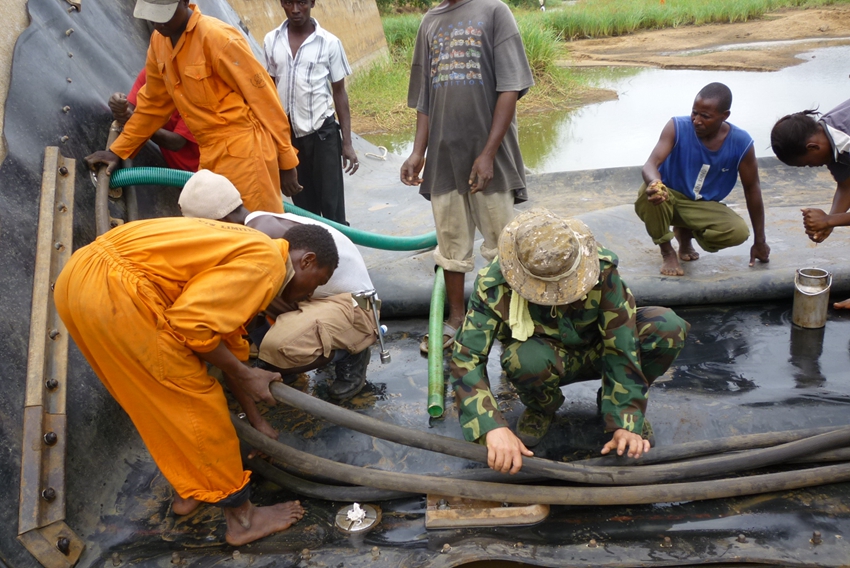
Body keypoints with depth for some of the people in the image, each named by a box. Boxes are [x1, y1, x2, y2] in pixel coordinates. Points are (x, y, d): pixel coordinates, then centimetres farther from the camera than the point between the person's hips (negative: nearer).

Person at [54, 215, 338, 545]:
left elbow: (227, 340, 30)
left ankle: (189, 489, 40)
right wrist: (245, 375, 0)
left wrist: (255, 420, 36)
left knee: (159, 401, 23)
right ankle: (241, 518, 18)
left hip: (78, 277, 10)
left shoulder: (243, 252, 23)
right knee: (195, 403, 3)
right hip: (115, 291, -10)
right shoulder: (266, 260, -6)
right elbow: (191, 323, -16)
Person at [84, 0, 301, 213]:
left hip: (245, 152, -8)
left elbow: (263, 98, -13)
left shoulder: (219, 38, -14)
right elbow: (153, 103, 20)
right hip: (211, 156, 8)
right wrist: (118, 150, 20)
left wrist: (286, 161, -11)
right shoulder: (159, 41, 9)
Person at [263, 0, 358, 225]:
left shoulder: (329, 43, -6)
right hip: (287, 133, 3)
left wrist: (347, 142, -5)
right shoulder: (271, 41, 2)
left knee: (331, 203, 0)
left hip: (322, 133, -3)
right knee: (303, 205, 11)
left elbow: (339, 92, -2)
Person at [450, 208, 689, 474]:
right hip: (547, 360, -1)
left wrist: (626, 423, -29)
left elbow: (621, 347, -26)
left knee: (668, 327, -26)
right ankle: (541, 409, -1)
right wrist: (493, 428, -45)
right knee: (526, 358, -39)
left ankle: (612, 399, 2)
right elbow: (466, 358, -32)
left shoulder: (601, 268, -29)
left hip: (595, 350, 1)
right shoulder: (493, 285, -30)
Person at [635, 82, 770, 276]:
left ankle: (686, 232, 9)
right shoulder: (677, 127, -20)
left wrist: (760, 241, 1)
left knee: (739, 232, -25)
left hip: (703, 206, 2)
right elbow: (651, 164, -31)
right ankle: (667, 251, -8)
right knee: (651, 193, -37)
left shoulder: (741, 143, -15)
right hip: (670, 197, -2)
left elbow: (752, 189, -5)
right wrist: (654, 183, -58)